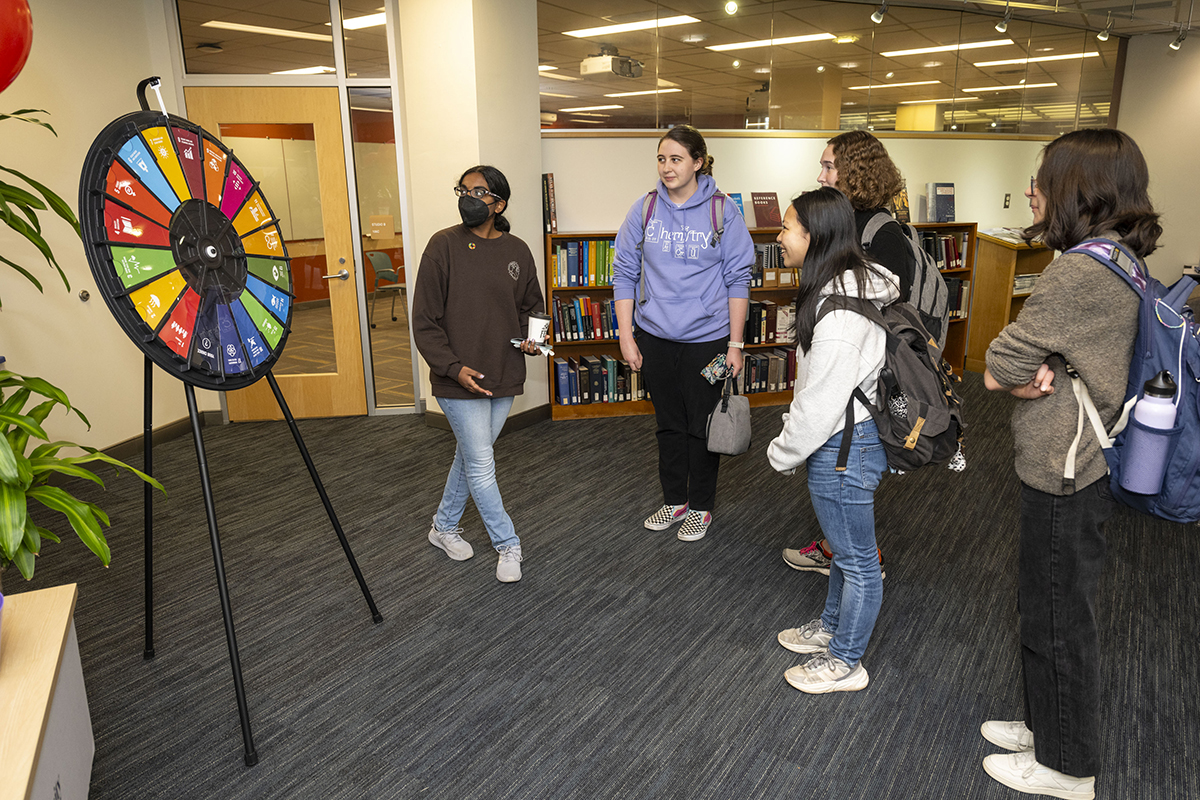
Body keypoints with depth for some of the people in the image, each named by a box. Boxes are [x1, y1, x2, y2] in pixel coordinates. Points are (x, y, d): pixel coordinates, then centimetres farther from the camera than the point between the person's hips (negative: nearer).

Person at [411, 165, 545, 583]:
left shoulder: (516, 251, 3)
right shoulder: (444, 246, -8)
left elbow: (531, 305, 18)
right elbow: (424, 320, -8)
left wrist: (531, 338, -3)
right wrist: (454, 367, -18)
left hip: (504, 376, 5)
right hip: (459, 378, -4)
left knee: (471, 455, 17)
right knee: (481, 464, -1)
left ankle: (444, 526, 39)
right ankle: (508, 545, 16)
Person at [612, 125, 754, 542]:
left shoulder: (722, 211, -5)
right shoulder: (643, 210, 0)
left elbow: (737, 280, -3)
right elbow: (625, 274, 3)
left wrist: (735, 344, -7)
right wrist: (626, 337, -2)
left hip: (707, 337, -2)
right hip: (655, 337, 2)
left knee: (702, 425, 8)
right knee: (669, 423, 15)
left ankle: (701, 506, 25)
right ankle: (674, 499, 31)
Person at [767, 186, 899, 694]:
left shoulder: (838, 309, -28)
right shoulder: (855, 284, 5)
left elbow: (822, 399, -26)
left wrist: (783, 454, -11)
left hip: (842, 447, -10)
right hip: (849, 437, 10)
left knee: (857, 560, 9)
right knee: (844, 547, 26)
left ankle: (845, 662, 28)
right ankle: (831, 627, 46)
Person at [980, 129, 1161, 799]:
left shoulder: (1081, 273, -25)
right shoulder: (1121, 262, 8)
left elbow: (996, 371, -21)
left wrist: (1022, 381, -2)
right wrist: (1042, 376, -10)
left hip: (1065, 476, -10)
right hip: (1084, 463, 10)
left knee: (1056, 619, 7)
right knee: (1054, 609, 23)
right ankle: (1052, 725, 41)